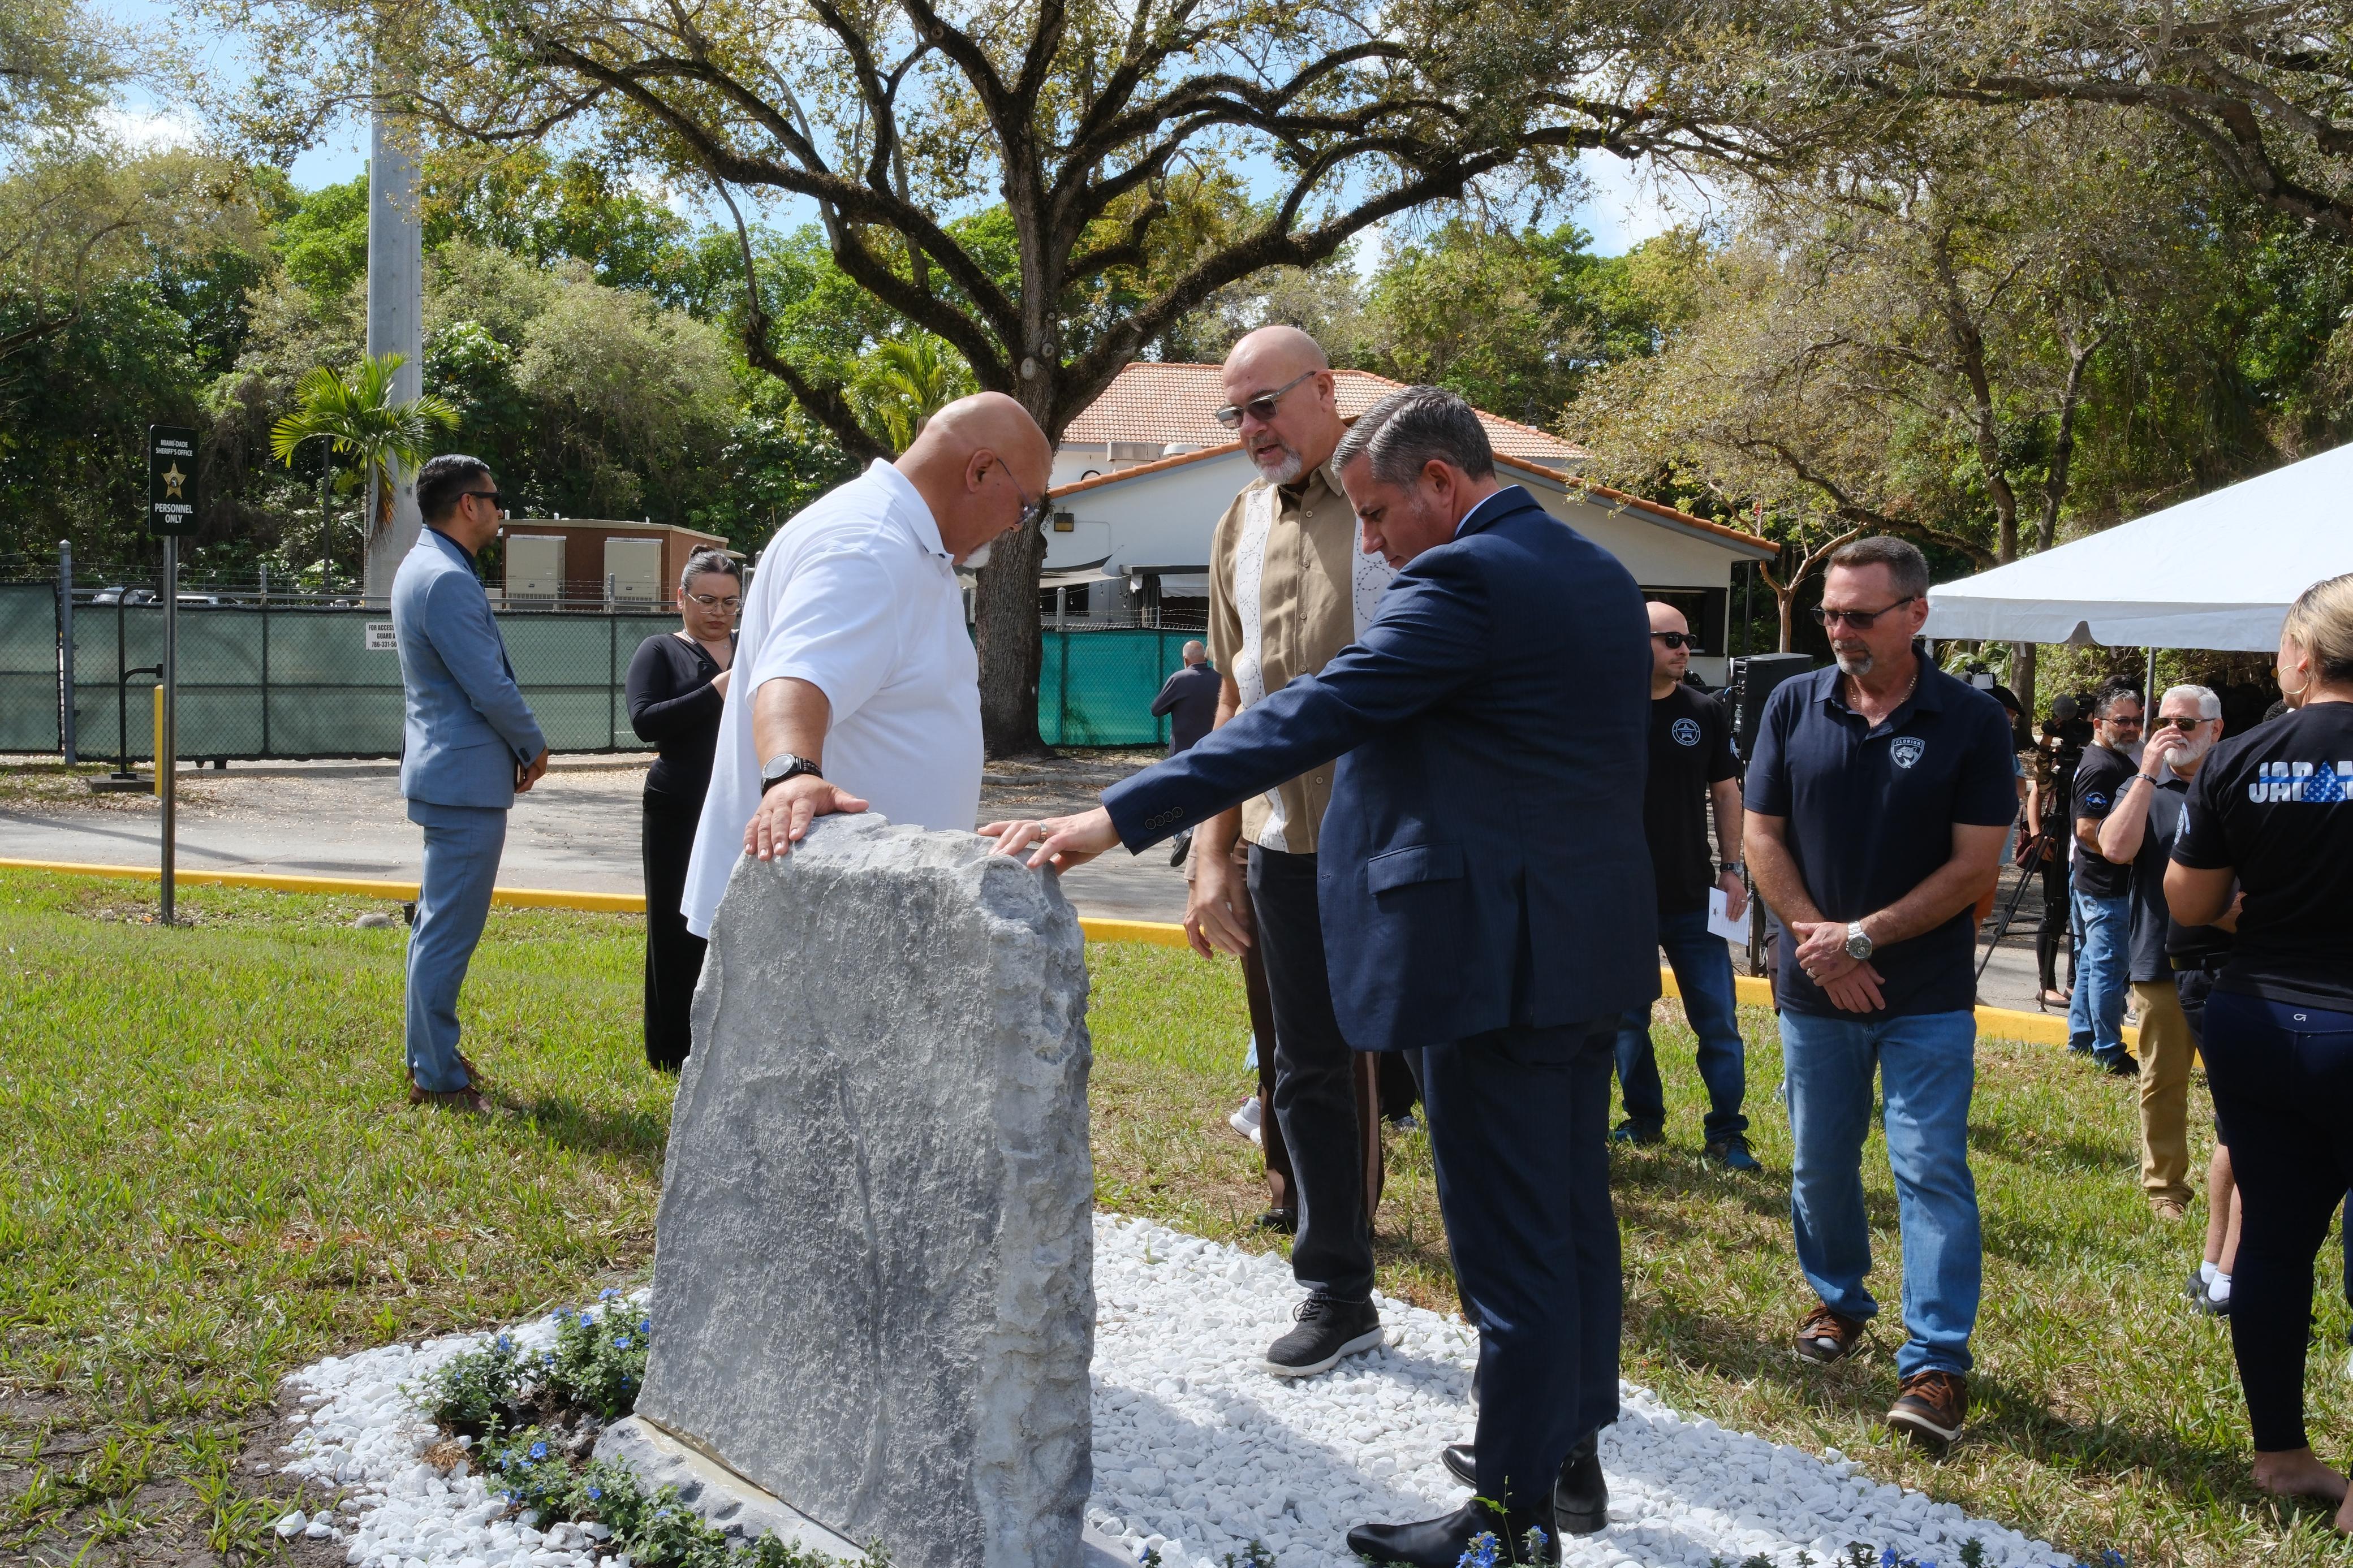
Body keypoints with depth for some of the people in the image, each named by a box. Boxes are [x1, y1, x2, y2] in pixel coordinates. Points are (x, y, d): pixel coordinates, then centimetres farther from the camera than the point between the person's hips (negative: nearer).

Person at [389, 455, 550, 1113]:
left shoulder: (420, 566, 13)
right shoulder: (448, 580, -20)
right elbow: (491, 688, -20)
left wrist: (516, 746, 13)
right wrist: (534, 747, -4)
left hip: (441, 768, 11)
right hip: (469, 776, -11)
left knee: (439, 920, 19)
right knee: (449, 929, -5)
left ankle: (430, 1050, 31)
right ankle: (436, 1077, 1)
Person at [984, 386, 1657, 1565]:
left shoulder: (1462, 582, -17)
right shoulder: (1598, 574, 13)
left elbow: (1303, 720, -25)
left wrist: (1116, 821, -28)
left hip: (1499, 957, -10)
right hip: (1594, 939, 10)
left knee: (1509, 1240, 0)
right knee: (1574, 1211, 19)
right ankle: (1571, 1454, 33)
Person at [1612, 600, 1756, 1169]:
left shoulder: (1704, 714, 5)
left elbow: (1726, 793, 10)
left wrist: (1731, 870, 3)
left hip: (1694, 901, 1)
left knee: (1719, 1020, 0)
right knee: (1627, 1020, 9)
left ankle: (1727, 1133, 8)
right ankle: (1644, 1119, 25)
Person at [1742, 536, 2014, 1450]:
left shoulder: (1970, 721, -7)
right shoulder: (1795, 707, 0)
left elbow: (1974, 864, -9)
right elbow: (1763, 836, 1)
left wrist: (1864, 937, -14)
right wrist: (1819, 941, -10)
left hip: (1927, 995, -3)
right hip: (1815, 991, 3)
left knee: (1932, 1171, -5)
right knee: (1819, 1164, 14)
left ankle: (1936, 1363, -1)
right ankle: (1838, 1302, 35)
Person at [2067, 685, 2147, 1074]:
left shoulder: (2120, 761, 16)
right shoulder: (2102, 767, -17)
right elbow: (2087, 829, -25)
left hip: (2100, 884, 11)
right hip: (2108, 887, -11)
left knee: (2094, 962, 16)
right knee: (2110, 966, -6)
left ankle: (2080, 1039, 25)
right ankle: (2109, 1053, -1)